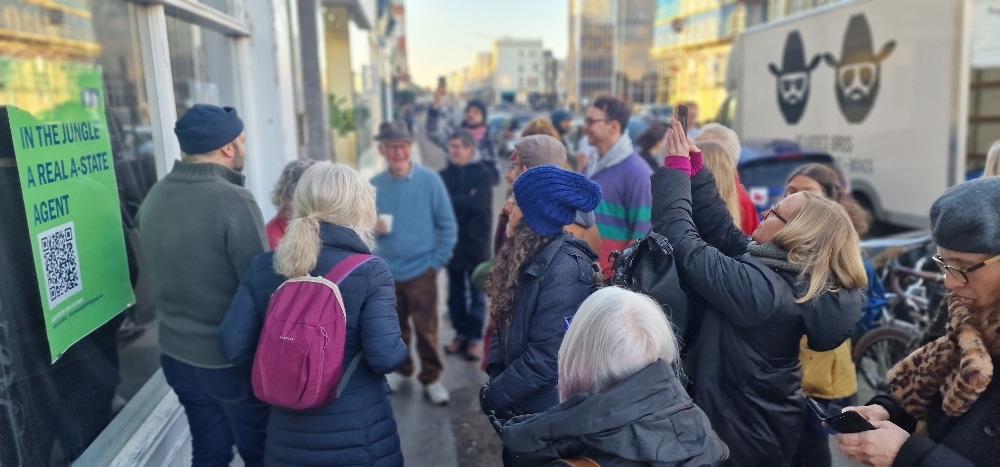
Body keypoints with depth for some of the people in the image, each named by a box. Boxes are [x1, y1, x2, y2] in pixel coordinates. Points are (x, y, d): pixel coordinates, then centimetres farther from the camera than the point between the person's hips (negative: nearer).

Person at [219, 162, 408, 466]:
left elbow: (234, 348, -4)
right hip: (358, 436, -3)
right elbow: (387, 357, -21)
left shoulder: (262, 267, -4)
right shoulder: (370, 272, -17)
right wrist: (400, 347, 1)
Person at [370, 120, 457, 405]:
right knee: (394, 327, 16)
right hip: (386, 270, 3)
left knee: (426, 330, 4)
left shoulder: (429, 180, -7)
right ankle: (401, 370, 36)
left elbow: (447, 225, -4)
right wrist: (373, 227, -14)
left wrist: (437, 261, -7)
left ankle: (431, 379, 22)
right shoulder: (374, 185, 0)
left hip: (421, 269, -3)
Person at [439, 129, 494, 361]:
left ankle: (475, 337, 17)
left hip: (476, 240, -3)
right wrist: (465, 201, -16)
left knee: (476, 293, 7)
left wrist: (451, 201, -12)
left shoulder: (483, 173, -4)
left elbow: (479, 203, -17)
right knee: (456, 293, 12)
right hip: (452, 240, 3)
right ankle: (461, 333, 26)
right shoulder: (444, 174, 4)